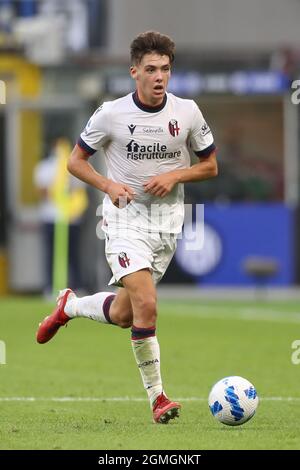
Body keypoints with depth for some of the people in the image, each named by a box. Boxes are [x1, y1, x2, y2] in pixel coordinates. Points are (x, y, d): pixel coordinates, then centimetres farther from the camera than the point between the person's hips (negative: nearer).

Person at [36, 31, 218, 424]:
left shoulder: (187, 112, -1)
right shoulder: (111, 114, -8)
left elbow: (210, 166, 9)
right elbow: (76, 161, 3)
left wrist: (175, 175, -10)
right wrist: (109, 185, -15)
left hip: (167, 219, 3)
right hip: (125, 217, -3)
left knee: (122, 315, 7)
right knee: (146, 304, -20)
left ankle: (69, 306, 39)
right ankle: (157, 397, -11)